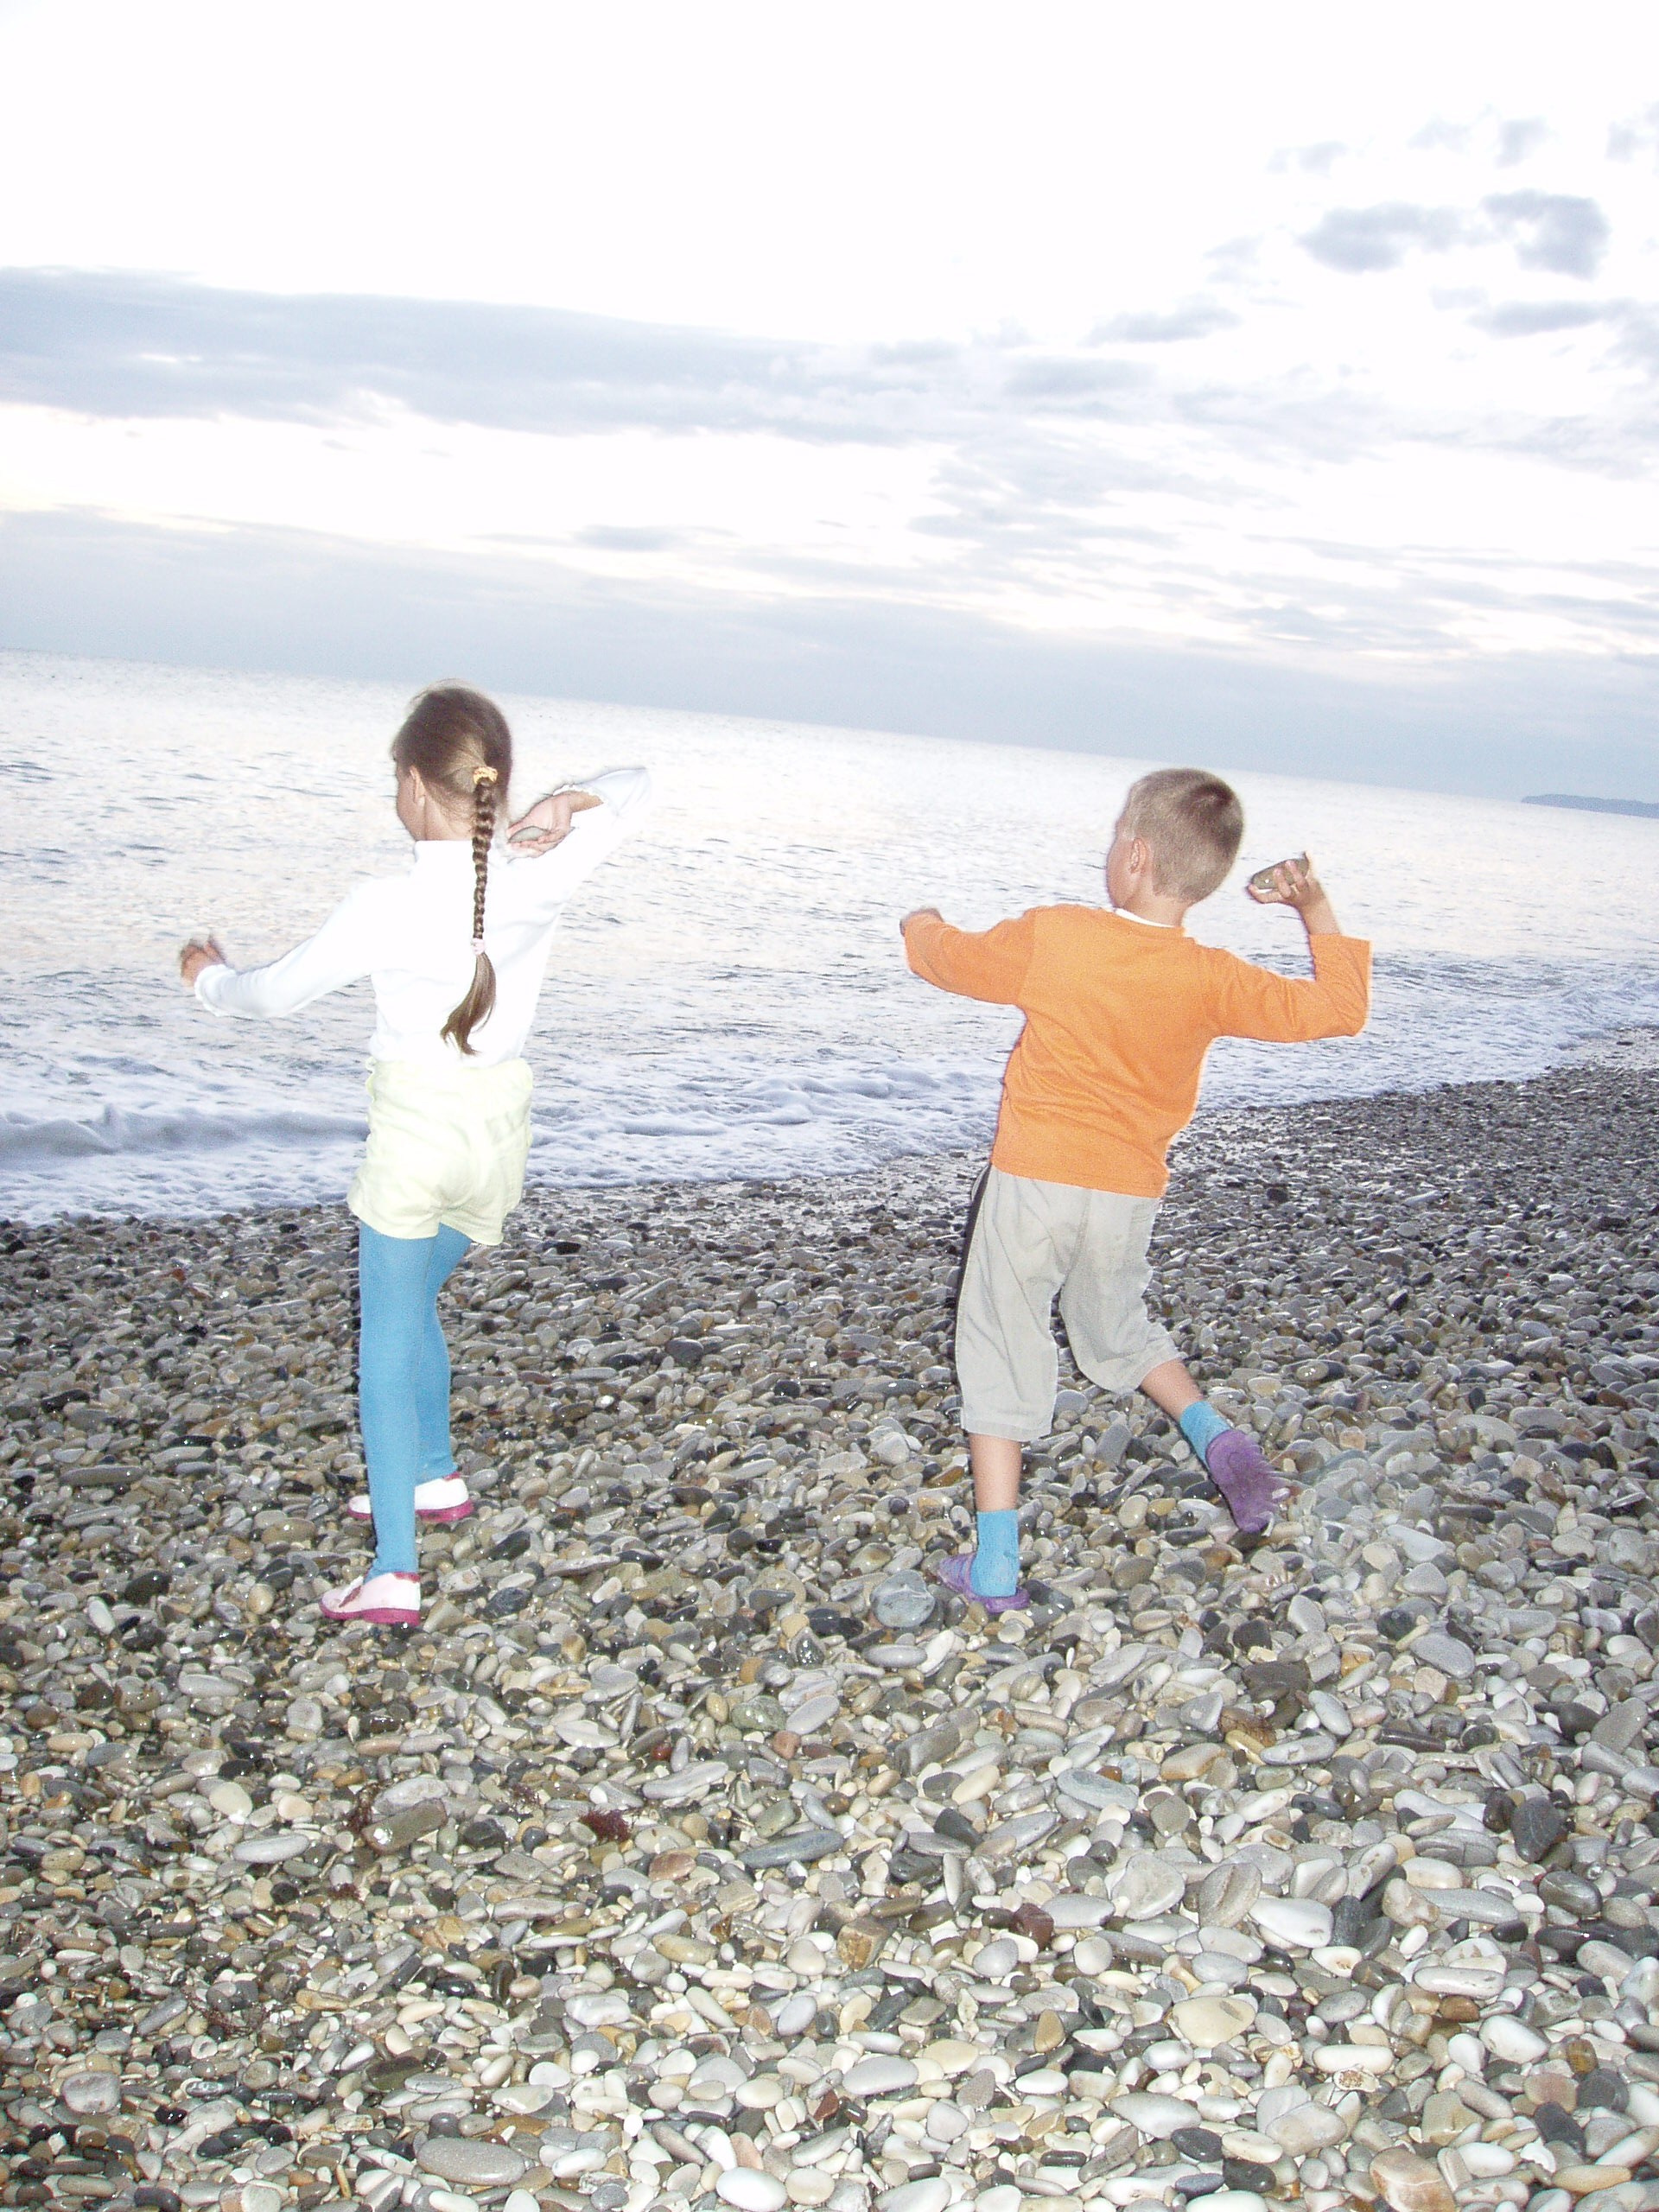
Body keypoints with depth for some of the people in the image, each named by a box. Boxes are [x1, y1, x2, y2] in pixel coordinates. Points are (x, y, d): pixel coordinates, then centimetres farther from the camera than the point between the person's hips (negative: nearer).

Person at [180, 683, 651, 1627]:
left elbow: (277, 991, -1)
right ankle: (435, 1478, 39)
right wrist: (568, 802, -8)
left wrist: (210, 976, 20)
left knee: (390, 1335, 2)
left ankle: (394, 1570, -4)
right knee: (410, 1298, 27)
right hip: (502, 1126, 5)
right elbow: (636, 789, 10)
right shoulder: (542, 879, -8)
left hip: (414, 1127, -5)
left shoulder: (386, 906, -17)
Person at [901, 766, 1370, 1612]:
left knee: (1000, 1354, 7)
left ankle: (994, 1565, 6)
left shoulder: (1049, 937, -12)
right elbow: (1337, 1009, 2)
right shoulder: (1211, 980, -7)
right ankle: (1215, 1437, 9)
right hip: (1130, 1195, 3)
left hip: (1033, 1179, -3)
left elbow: (945, 957, 4)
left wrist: (923, 925, 28)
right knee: (1116, 1326, 29)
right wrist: (1318, 914, 15)